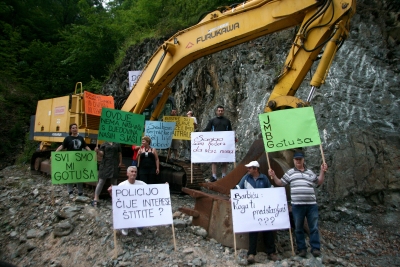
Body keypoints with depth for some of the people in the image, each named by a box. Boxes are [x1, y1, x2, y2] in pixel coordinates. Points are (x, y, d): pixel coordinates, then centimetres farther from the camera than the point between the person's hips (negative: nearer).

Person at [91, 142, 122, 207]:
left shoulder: (117, 144, 11)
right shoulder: (104, 144, 7)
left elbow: (120, 154, 12)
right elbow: (102, 154, -1)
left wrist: (120, 162, 3)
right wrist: (98, 151, -21)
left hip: (115, 165, 2)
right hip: (105, 164, -2)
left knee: (114, 182, 8)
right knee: (101, 181, -4)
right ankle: (95, 199, -2)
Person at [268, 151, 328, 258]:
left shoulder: (310, 172, 14)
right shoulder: (290, 172, 7)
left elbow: (318, 182, 18)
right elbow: (281, 183, 8)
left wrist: (322, 172, 8)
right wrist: (274, 176, -6)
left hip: (311, 204, 2)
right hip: (297, 205, -1)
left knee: (314, 227, 5)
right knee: (298, 228, 6)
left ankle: (315, 248, 15)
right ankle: (302, 248, 17)